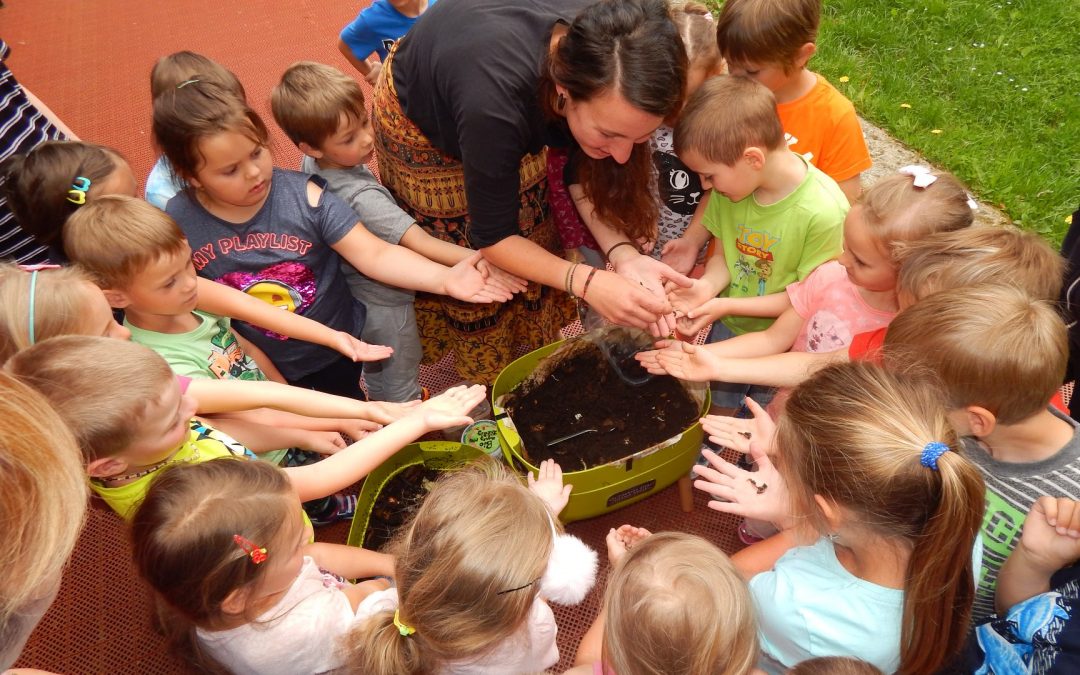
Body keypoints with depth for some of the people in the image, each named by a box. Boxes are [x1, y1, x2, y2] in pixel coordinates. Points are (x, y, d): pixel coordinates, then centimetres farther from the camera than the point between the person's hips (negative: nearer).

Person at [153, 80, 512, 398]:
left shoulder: (304, 196, -24)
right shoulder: (178, 223, -19)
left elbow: (376, 255, -28)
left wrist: (444, 278, -43)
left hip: (337, 350, -1)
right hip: (259, 368, 1)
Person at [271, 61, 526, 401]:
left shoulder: (312, 165, -11)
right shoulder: (362, 197, -38)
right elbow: (420, 243, -46)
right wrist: (477, 261, -53)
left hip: (350, 295, 9)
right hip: (384, 306, -9)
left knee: (375, 370, 33)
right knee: (400, 386, 17)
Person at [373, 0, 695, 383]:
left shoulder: (594, 49, -33)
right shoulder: (495, 104, -47)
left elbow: (580, 174, -18)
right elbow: (492, 237, -32)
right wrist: (586, 282, -46)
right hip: (419, 118, -4)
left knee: (530, 235, 10)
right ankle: (490, 368, 32)